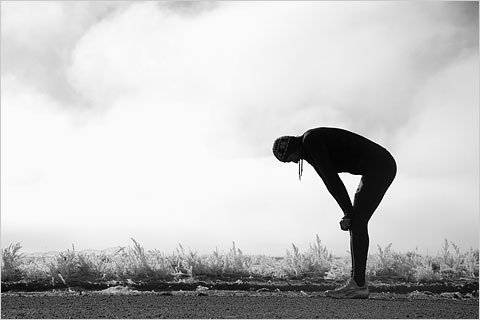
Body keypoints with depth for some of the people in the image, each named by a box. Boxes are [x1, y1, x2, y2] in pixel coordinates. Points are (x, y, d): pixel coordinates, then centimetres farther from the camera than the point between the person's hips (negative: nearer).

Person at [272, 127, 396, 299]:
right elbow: (331, 181, 14)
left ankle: (358, 284, -11)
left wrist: (348, 212, -16)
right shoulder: (309, 153, 16)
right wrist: (349, 213, 4)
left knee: (357, 222, -11)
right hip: (381, 168, 10)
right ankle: (358, 284, 7)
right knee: (357, 222, 7)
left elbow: (331, 177, -19)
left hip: (379, 167, -10)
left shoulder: (311, 140, -15)